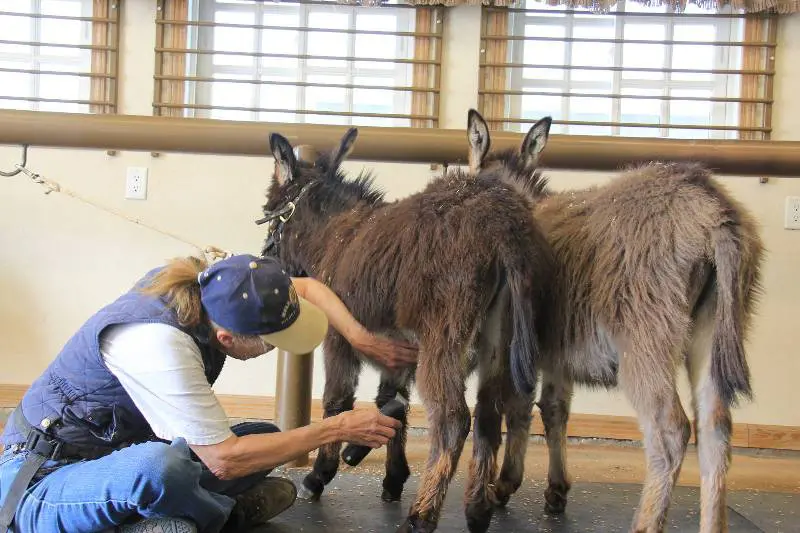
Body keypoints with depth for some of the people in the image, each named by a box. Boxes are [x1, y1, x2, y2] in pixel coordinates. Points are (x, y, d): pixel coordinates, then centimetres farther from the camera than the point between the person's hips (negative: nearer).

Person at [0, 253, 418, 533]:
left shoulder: (207, 290, -10)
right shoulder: (159, 344, -33)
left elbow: (308, 287, 7)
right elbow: (223, 459, -29)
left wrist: (362, 340, -6)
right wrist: (337, 429, -22)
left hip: (117, 455, 8)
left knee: (266, 440, 0)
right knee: (157, 465, -39)